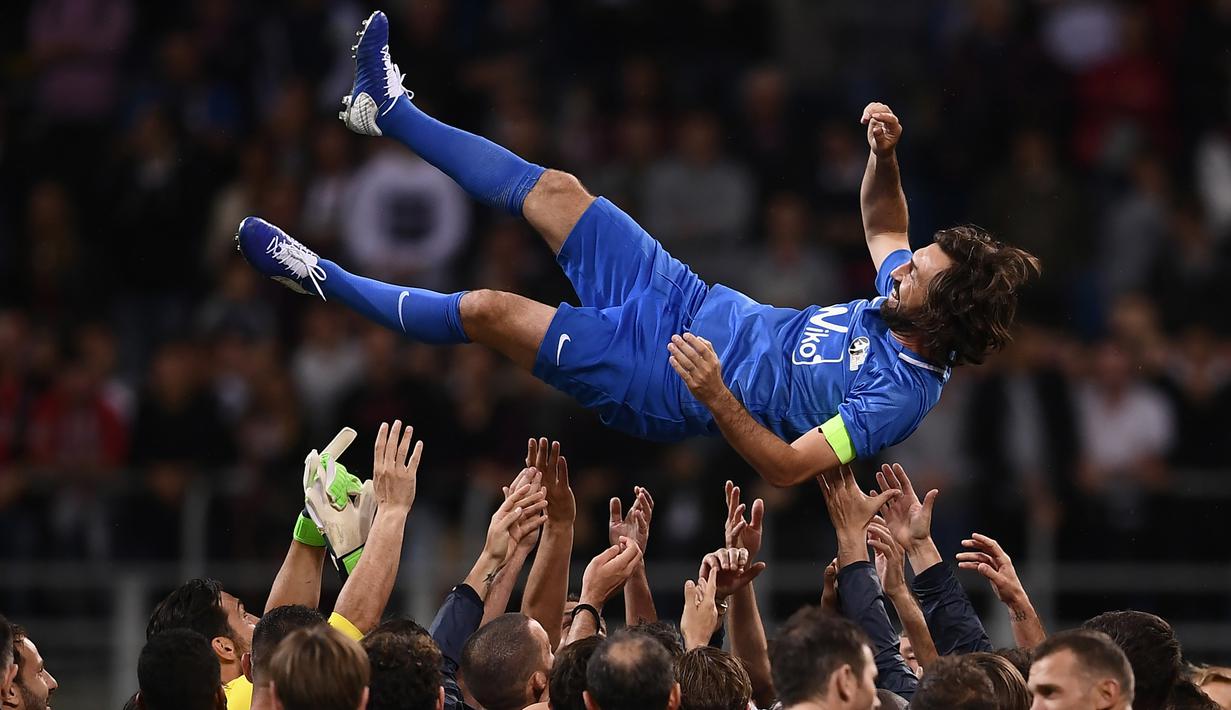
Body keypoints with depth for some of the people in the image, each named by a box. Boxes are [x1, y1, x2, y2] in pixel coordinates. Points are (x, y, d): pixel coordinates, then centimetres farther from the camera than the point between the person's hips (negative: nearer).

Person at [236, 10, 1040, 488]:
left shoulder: (899, 395, -28)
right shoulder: (901, 295, -5)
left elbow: (788, 465, -32)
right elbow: (883, 222, 17)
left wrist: (715, 395, -43)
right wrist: (886, 156, -3)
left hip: (661, 386, -8)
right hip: (692, 303, 8)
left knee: (488, 310, -11)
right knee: (555, 191, 8)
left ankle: (328, 283, 13)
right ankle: (391, 111, 26)